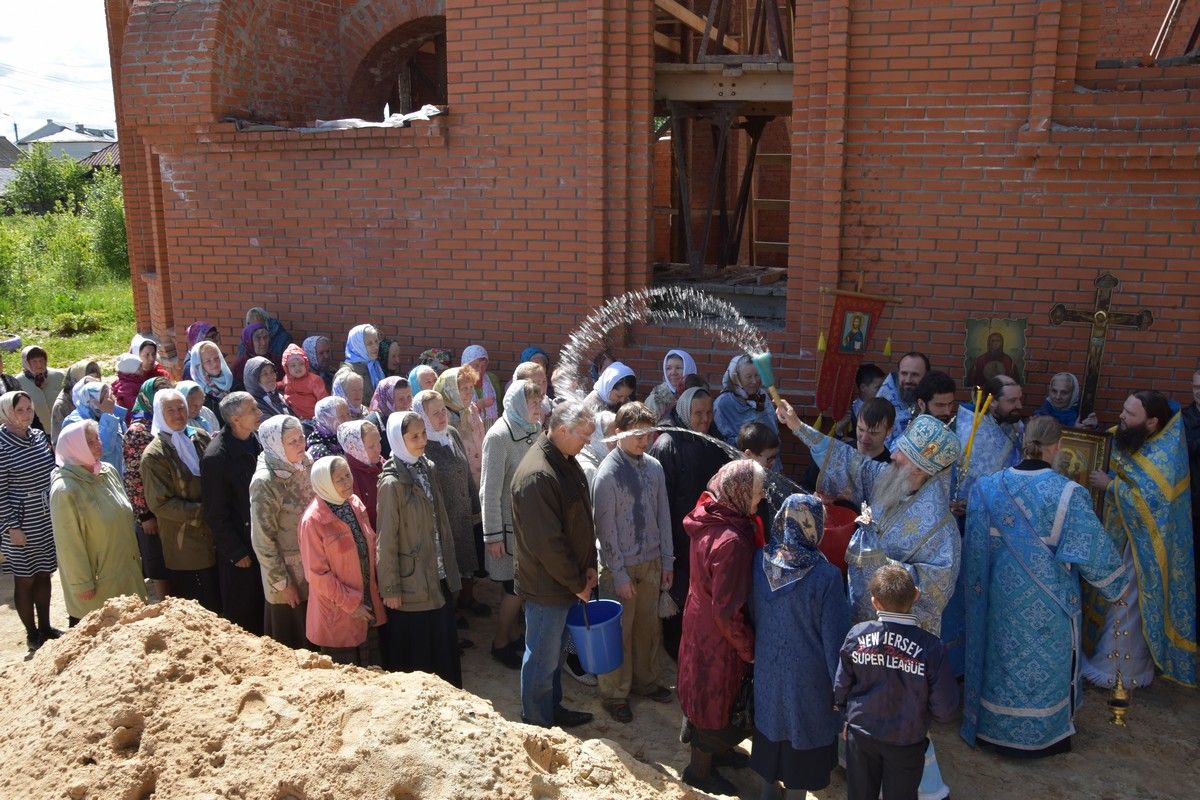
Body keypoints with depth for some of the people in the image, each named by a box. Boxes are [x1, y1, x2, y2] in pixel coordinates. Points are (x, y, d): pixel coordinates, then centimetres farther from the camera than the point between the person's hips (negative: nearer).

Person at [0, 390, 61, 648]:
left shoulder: (39, 436, 3)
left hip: (48, 521, 6)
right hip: (21, 525, -6)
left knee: (44, 575, 16)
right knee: (25, 579, 7)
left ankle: (45, 627, 30)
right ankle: (32, 635, 20)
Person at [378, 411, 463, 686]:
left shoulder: (429, 469, 3)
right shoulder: (392, 483, -18)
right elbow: (387, 540, -15)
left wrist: (449, 567, 12)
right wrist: (390, 589, -12)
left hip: (439, 576, 6)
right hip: (412, 582, -6)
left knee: (443, 640, 18)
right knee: (415, 652, 8)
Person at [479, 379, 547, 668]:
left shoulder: (535, 430, 2)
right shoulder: (499, 436, -17)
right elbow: (490, 490, -16)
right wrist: (493, 535, -14)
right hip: (510, 525, -6)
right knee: (515, 587, 2)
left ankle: (513, 635, 31)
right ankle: (501, 643, 21)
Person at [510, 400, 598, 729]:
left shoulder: (566, 462, 4)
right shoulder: (536, 475, -27)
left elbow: (582, 520, 13)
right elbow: (546, 542, -26)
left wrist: (589, 566, 4)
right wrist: (577, 583, -16)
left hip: (568, 580, 9)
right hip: (546, 586, -9)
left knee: (554, 651, 24)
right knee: (542, 659, 8)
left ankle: (553, 709, 40)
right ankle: (538, 725, 24)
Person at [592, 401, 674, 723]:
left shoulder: (654, 467, -2)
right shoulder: (608, 473, -18)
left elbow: (663, 515, 6)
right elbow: (606, 528, -15)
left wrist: (667, 561, 7)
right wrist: (619, 574, -14)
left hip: (652, 562, 5)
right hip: (621, 565, -5)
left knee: (649, 627, 18)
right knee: (619, 632, 8)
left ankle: (646, 680, 38)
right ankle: (614, 694, 25)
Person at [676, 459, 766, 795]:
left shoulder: (708, 516, -8)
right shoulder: (732, 541, -35)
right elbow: (727, 610, -29)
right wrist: (749, 648, -14)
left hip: (699, 614, 8)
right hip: (718, 632, -8)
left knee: (706, 688, 27)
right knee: (715, 694, 13)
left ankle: (712, 745, 51)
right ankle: (700, 769, 35)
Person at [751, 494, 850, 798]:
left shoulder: (760, 561, -13)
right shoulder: (826, 576, -27)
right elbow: (834, 637, -18)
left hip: (768, 667, 5)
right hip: (808, 676, -5)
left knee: (771, 722, 25)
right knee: (804, 733, 16)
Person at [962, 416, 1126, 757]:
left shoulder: (988, 487, -9)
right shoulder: (1068, 493, -20)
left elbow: (975, 548, -3)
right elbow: (1091, 550, -14)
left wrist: (976, 587, 11)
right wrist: (1117, 583, 3)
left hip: (1001, 597, 3)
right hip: (1049, 601, -3)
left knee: (1001, 657, 21)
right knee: (1047, 664, 17)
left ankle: (991, 727, 37)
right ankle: (1046, 734, 35)